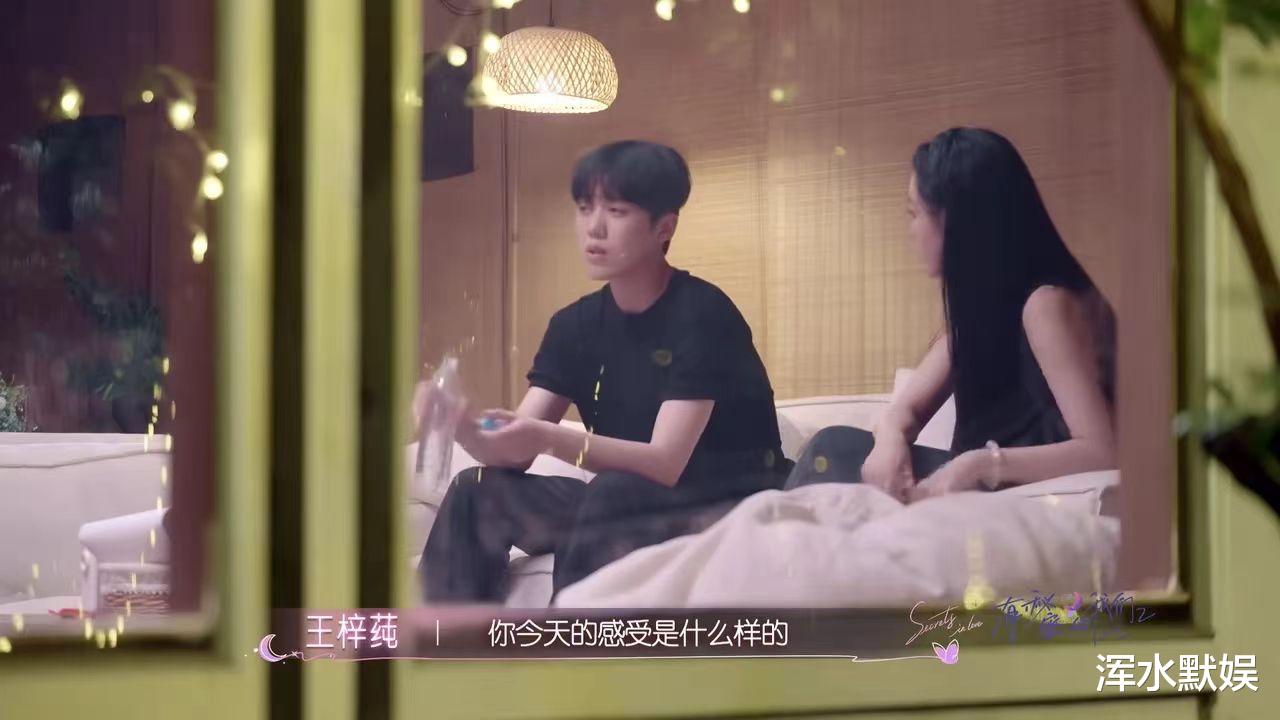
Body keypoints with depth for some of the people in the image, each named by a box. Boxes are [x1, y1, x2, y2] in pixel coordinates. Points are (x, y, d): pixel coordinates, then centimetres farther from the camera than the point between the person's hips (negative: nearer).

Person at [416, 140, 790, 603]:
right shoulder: (577, 324, 3)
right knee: (477, 494, -11)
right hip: (625, 509, 7)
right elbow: (512, 456, -4)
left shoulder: (701, 314, -16)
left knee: (614, 494, -34)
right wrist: (461, 425, -27)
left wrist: (550, 440, -41)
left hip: (730, 506, -6)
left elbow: (667, 462, -26)